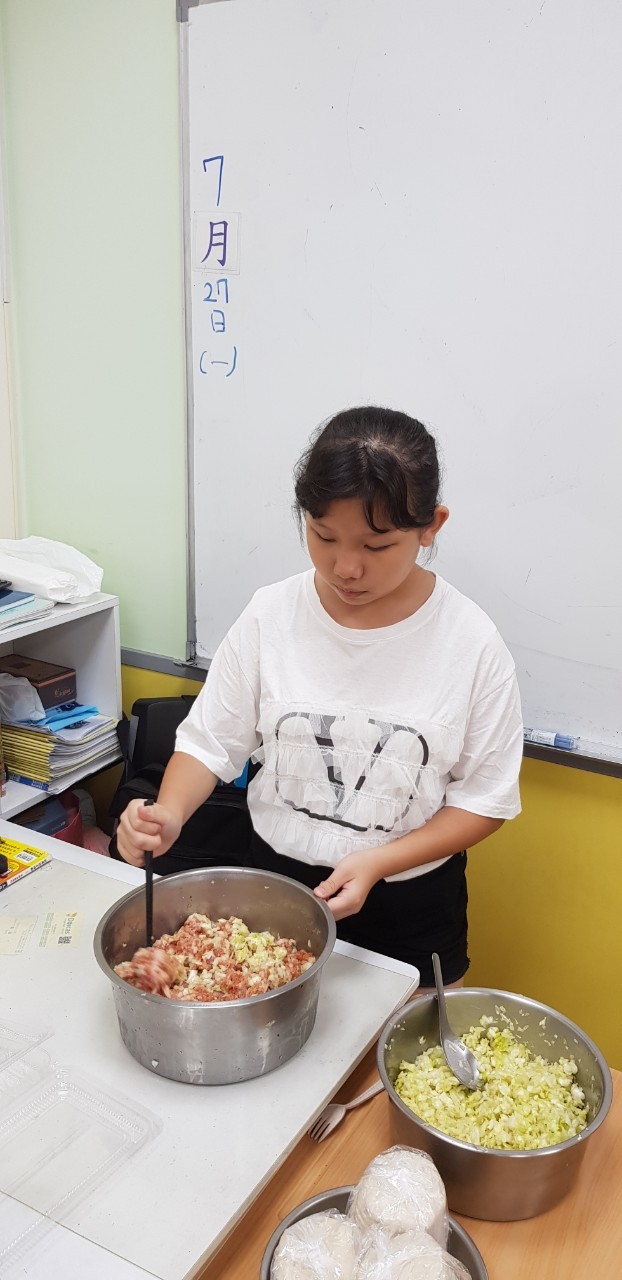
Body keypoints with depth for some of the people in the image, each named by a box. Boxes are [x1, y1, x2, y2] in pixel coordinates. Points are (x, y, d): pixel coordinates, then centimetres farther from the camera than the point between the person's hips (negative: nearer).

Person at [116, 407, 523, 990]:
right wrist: (168, 813, -24)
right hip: (277, 878, 2)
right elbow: (211, 741, -5)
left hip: (410, 903, -1)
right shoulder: (271, 616, -12)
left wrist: (377, 862, -21)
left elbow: (485, 797, -10)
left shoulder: (470, 641, -17)